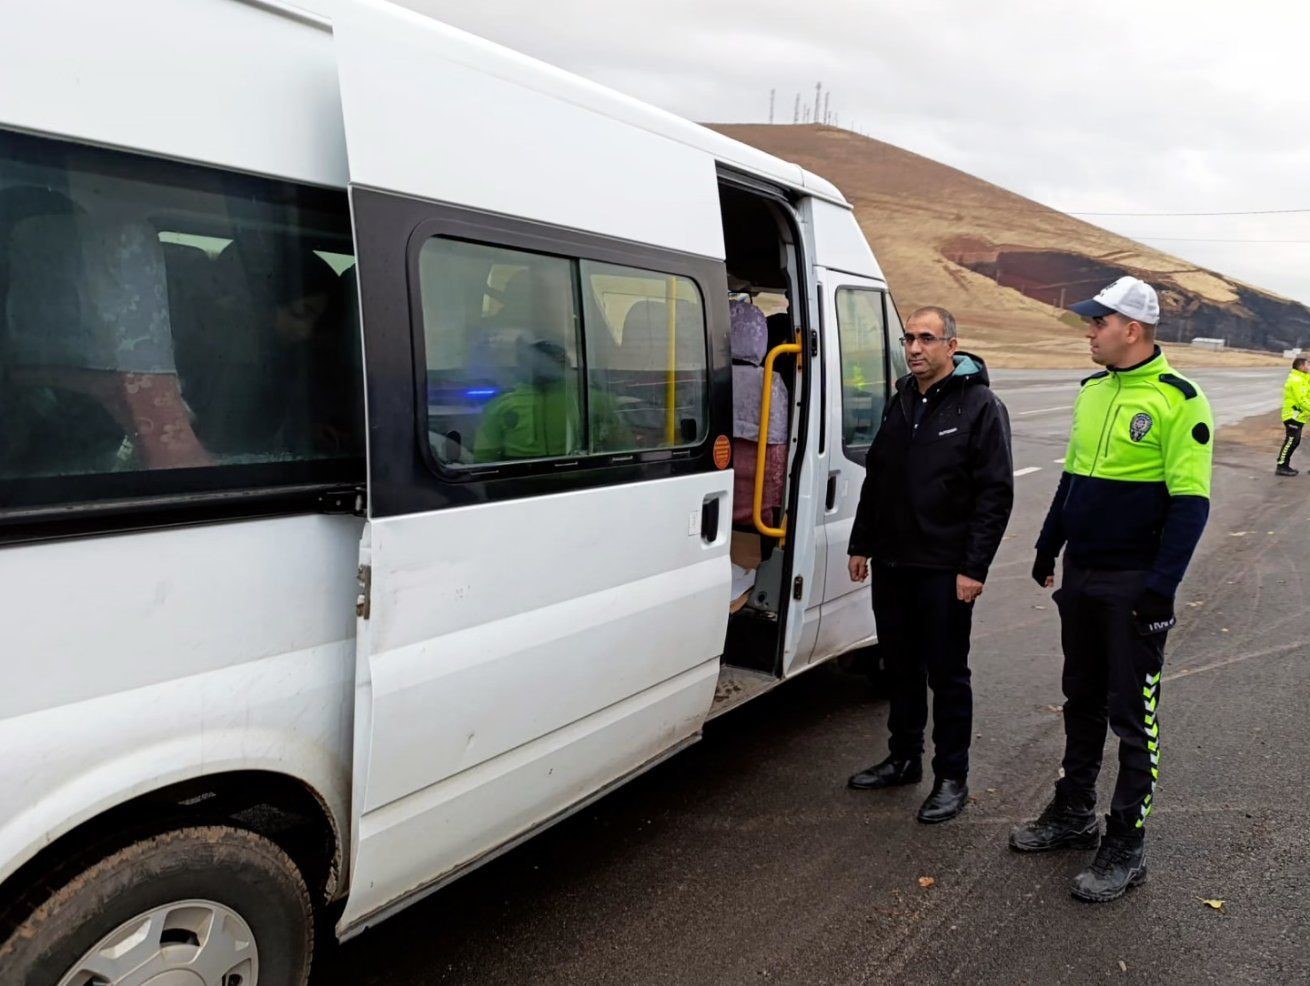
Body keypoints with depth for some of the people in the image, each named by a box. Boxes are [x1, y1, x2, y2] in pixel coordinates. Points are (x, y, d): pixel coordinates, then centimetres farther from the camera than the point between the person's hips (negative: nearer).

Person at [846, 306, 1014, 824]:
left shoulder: (980, 406, -8)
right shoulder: (900, 402, 12)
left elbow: (996, 494, -12)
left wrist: (974, 567, -16)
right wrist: (861, 545, 15)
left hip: (944, 570, -6)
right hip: (890, 564, 6)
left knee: (947, 675, 4)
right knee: (901, 668, 16)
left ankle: (952, 777, 17)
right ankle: (903, 759, 31)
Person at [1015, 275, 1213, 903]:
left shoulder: (1178, 401, -13)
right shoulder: (1092, 391, 9)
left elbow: (1190, 502, -16)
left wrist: (1160, 586, -19)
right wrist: (1048, 547, 17)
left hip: (1134, 584, -7)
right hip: (1079, 576, 7)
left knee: (1132, 715, 3)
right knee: (1082, 701, 17)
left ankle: (1125, 845, 15)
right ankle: (1073, 814, 32)